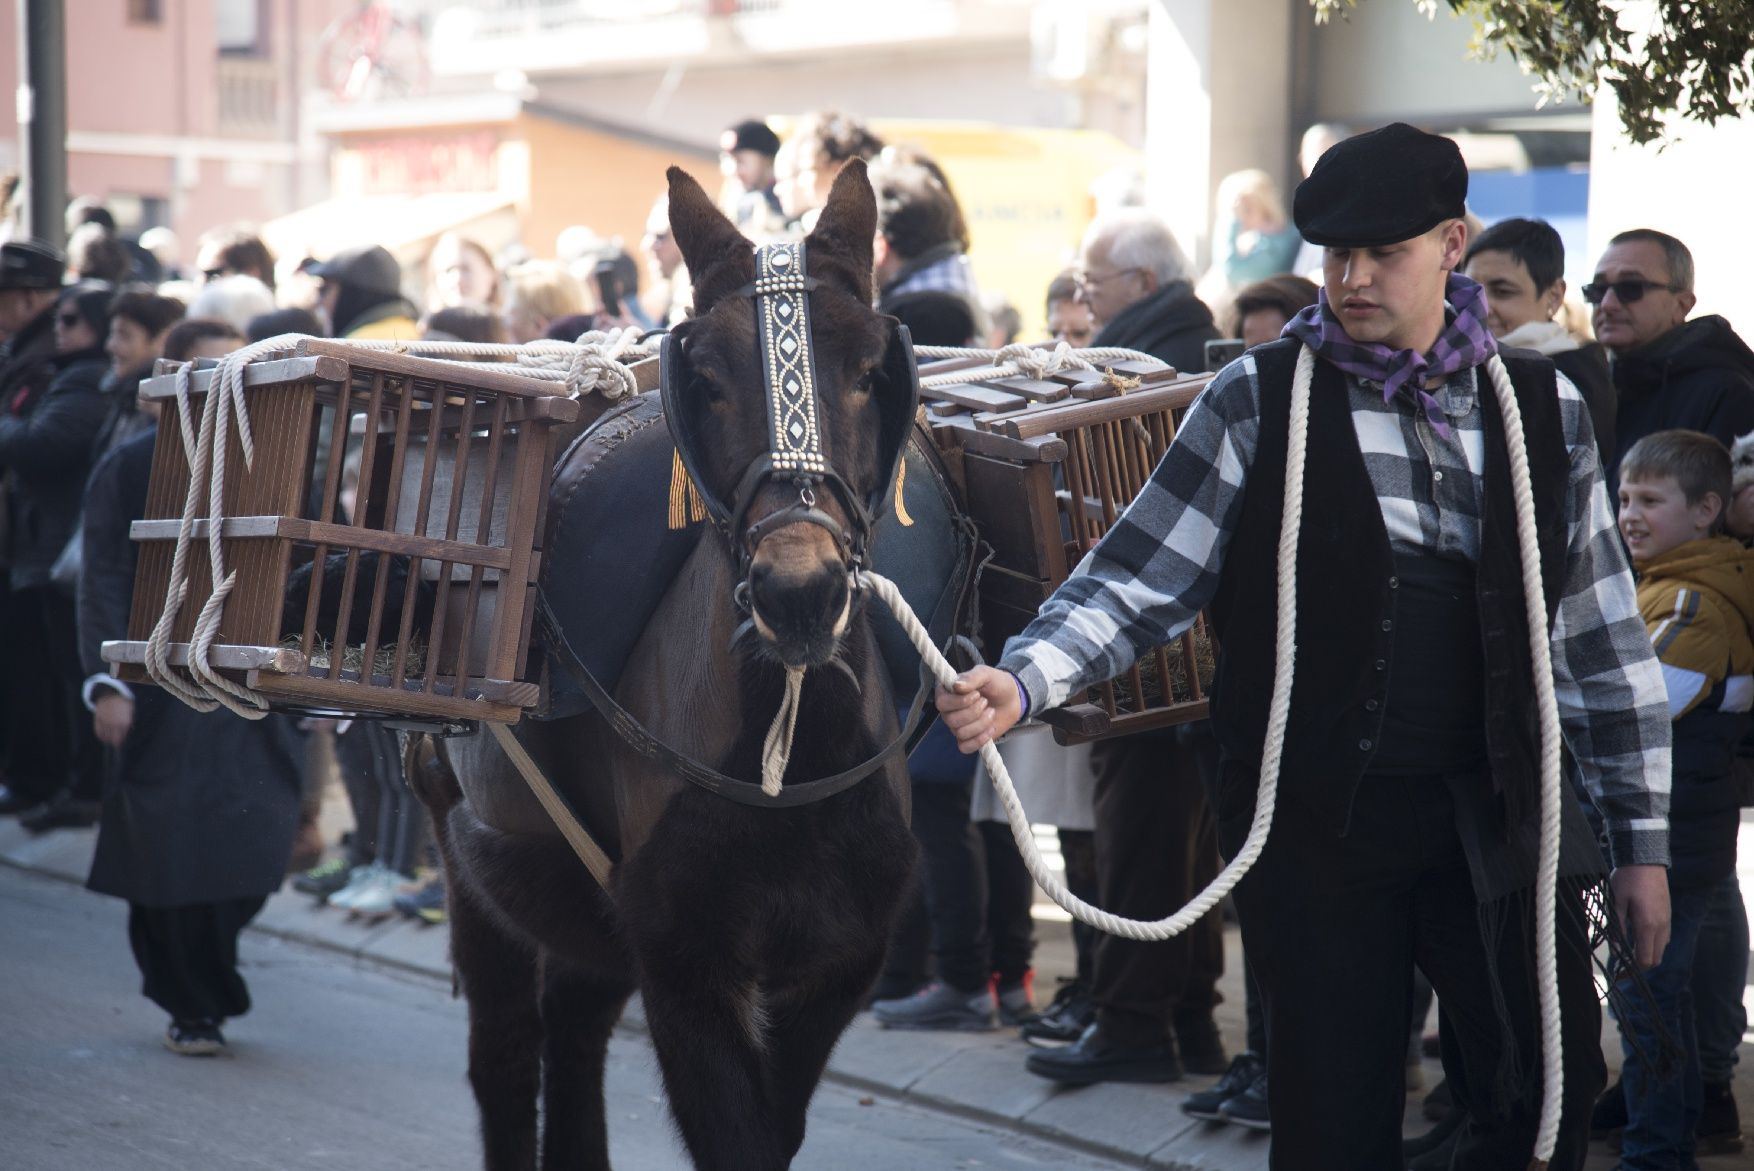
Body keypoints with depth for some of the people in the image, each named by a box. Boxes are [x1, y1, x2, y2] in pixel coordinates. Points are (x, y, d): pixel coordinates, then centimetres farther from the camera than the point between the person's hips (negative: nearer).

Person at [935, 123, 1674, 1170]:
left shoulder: (1543, 408, 6)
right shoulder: (1261, 399, -1)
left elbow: (1603, 633, 9)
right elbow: (1142, 579, -4)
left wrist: (1643, 837, 9)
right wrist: (1021, 683, -21)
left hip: (1493, 810, 2)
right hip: (1318, 814, -2)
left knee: (1559, 1084, 1)